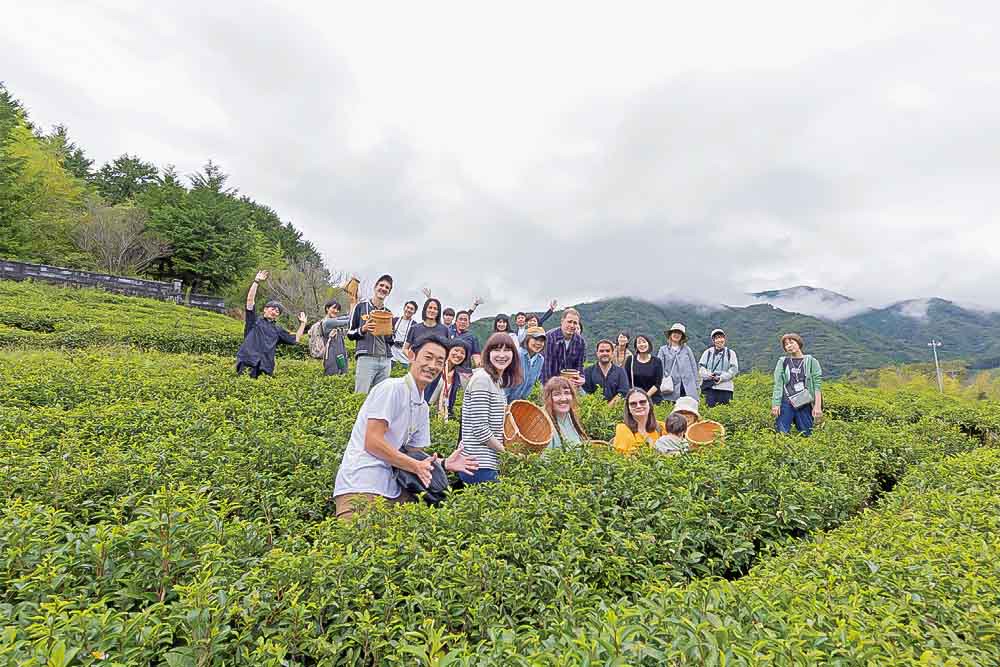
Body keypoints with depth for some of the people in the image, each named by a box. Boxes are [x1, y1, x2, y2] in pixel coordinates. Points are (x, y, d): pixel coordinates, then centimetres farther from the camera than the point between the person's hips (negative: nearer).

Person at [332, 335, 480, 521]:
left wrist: (444, 463, 1)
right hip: (361, 486, -8)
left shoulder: (423, 407, 15)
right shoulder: (391, 388, -11)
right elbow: (372, 443, -16)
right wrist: (416, 465, -12)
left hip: (391, 489, 8)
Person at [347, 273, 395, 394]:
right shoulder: (361, 306, 8)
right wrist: (363, 330, -10)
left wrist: (389, 334, 1)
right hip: (366, 358, -4)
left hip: (385, 360, 4)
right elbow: (350, 333, 8)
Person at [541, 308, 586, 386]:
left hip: (571, 384, 3)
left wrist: (581, 379, -16)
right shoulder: (550, 337, -15)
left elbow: (579, 365, 4)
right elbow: (547, 364, -17)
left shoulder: (581, 342, -2)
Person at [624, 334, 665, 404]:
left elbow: (658, 383, -1)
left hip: (654, 399, 0)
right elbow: (626, 381, 4)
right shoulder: (630, 360, 5)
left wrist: (646, 396, -12)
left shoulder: (657, 361, 4)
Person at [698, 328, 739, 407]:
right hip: (709, 386, 0)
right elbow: (701, 366, 7)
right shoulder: (708, 352, 12)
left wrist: (722, 377, -11)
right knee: (710, 407, -5)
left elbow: (734, 369, 2)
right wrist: (707, 375, -12)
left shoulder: (730, 353, 11)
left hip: (725, 386, 0)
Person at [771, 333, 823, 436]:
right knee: (781, 434, -7)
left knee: (806, 435, 4)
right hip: (786, 403, 0)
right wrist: (775, 404, -5)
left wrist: (818, 406, -7)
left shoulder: (811, 361, 7)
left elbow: (817, 385, 2)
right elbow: (778, 384, 5)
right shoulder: (782, 362, 10)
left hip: (805, 404, 0)